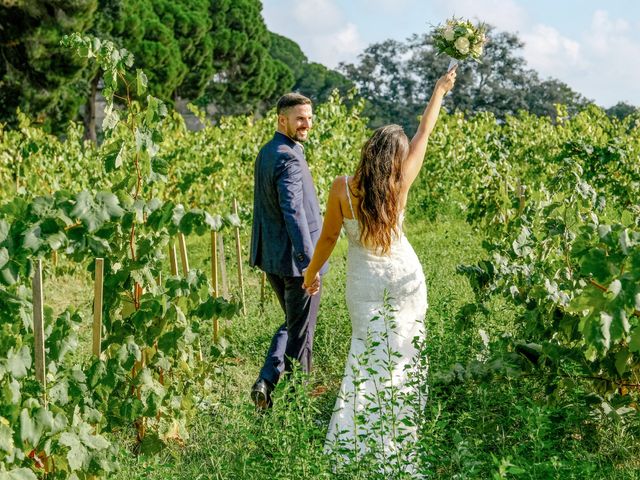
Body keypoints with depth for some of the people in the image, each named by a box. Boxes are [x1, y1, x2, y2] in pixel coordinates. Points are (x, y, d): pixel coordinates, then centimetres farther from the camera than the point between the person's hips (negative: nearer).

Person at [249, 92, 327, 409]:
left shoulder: (265, 153, 11)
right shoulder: (289, 159, -20)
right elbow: (293, 211, -27)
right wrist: (309, 260, -27)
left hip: (271, 257, 9)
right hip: (295, 258, -9)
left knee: (292, 323, 23)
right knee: (301, 332, 5)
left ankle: (266, 382, 12)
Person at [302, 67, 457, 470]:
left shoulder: (342, 189, -18)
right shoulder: (400, 185, -13)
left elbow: (329, 237, -5)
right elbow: (424, 135, -1)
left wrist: (312, 271, 13)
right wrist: (440, 91, 12)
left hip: (366, 282, -1)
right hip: (406, 277, 1)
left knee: (368, 357, 7)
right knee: (404, 357, 11)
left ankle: (350, 442, 5)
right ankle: (401, 435, 18)